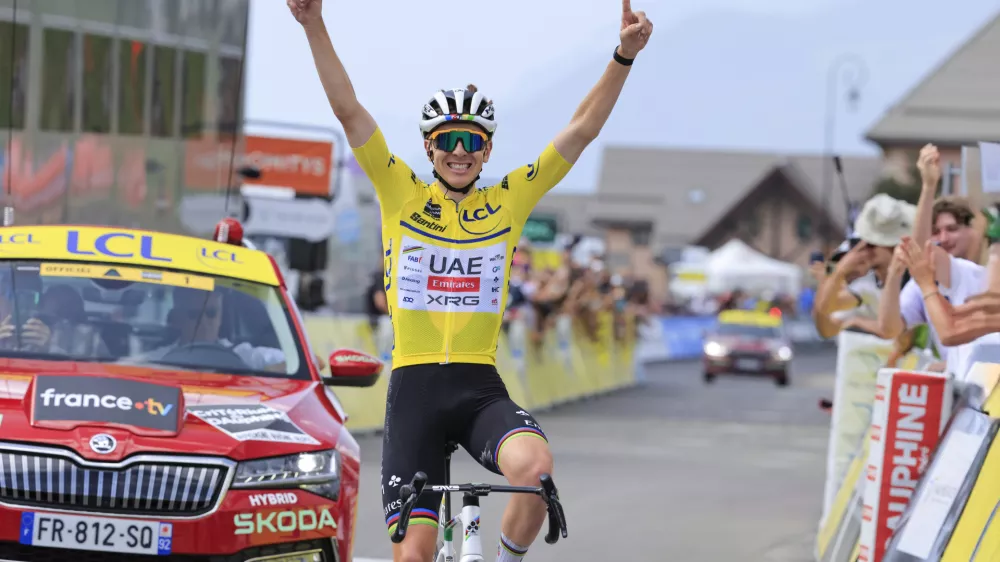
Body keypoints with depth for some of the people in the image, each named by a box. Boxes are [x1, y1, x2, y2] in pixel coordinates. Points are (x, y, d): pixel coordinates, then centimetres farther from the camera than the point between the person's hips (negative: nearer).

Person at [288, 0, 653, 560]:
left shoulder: (509, 201, 8)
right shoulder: (402, 194, 5)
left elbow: (583, 130, 3)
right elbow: (349, 110, -3)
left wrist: (624, 56, -7)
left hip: (480, 388, 1)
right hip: (414, 387, -1)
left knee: (536, 466, -31)